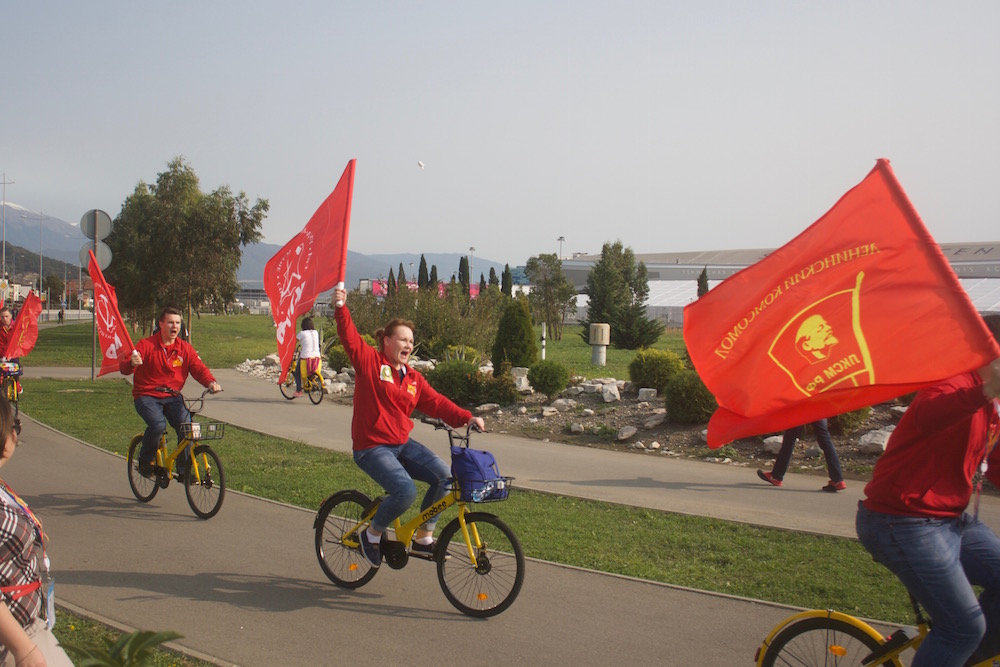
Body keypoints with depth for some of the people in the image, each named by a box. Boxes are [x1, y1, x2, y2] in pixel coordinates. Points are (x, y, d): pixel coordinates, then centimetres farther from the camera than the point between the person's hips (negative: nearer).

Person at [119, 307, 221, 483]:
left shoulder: (185, 348, 4)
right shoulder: (146, 345, -7)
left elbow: (199, 368, -3)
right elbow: (124, 367, -13)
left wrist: (211, 382, -25)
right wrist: (132, 363, -39)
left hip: (172, 397, 3)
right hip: (147, 396, -3)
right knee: (158, 424, -30)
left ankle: (184, 471, -3)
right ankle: (145, 461, -2)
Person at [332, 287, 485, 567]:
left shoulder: (413, 379, 10)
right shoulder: (369, 361, -5)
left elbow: (436, 403, 4)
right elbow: (350, 337, -18)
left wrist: (466, 418, -8)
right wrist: (341, 308, -34)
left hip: (402, 444, 7)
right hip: (372, 447, -7)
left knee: (443, 476, -10)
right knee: (406, 492, -26)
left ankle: (422, 539, 7)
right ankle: (371, 534, 3)